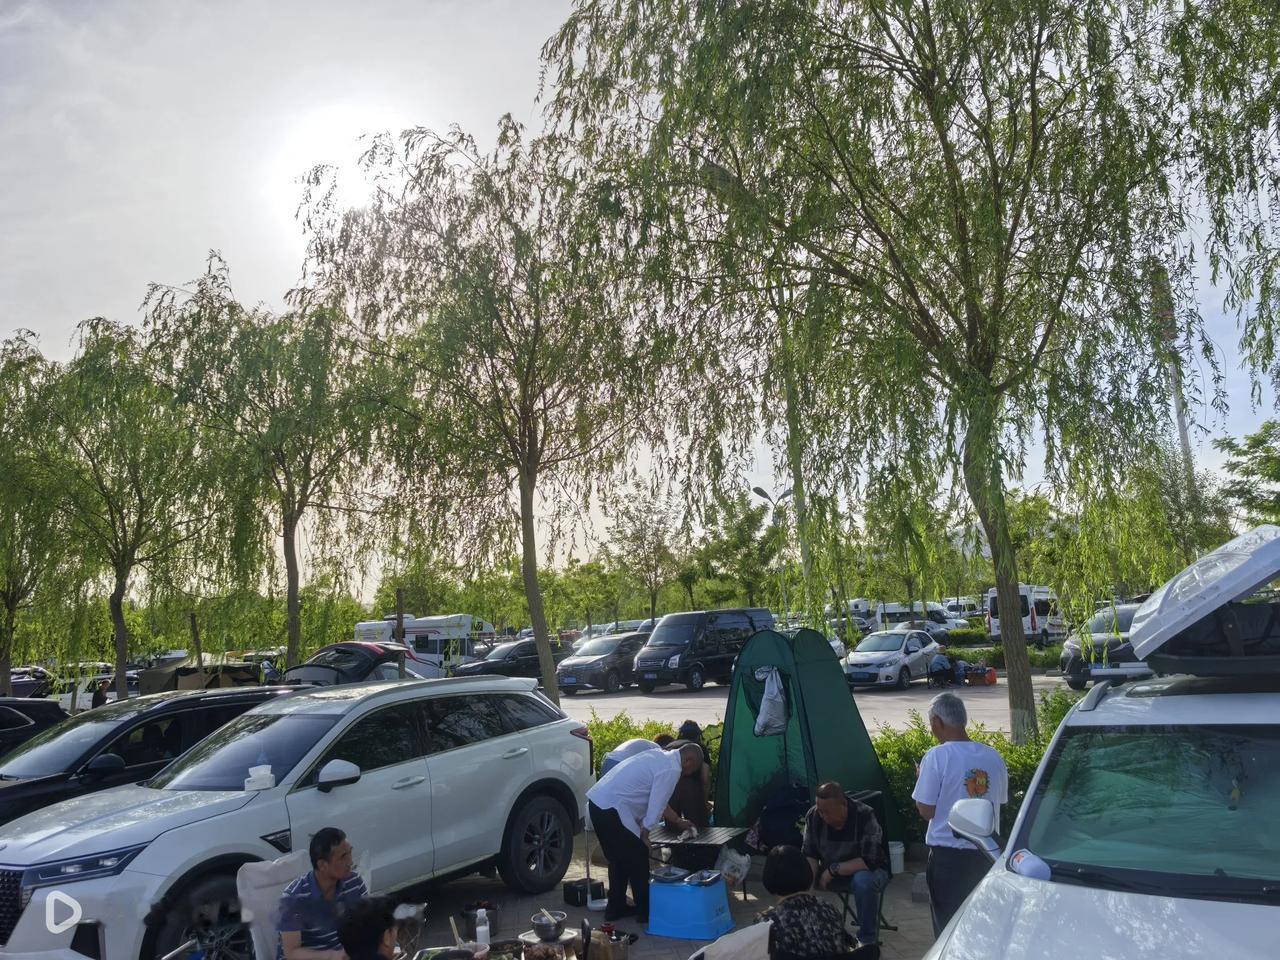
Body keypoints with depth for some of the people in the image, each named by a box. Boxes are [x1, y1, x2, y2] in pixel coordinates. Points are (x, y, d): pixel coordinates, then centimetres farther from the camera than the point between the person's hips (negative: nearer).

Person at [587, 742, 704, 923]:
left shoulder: (659, 756, 18)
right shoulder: (672, 770, -11)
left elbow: (657, 800, 29)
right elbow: (657, 805, -10)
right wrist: (645, 833, 2)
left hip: (596, 801, 10)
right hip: (612, 808, -10)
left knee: (618, 859, 21)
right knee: (638, 858, 4)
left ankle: (616, 908, 30)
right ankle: (645, 911, 14)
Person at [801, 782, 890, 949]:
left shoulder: (865, 816, -27)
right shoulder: (813, 816, -15)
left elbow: (870, 861, -29)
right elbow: (809, 856, -8)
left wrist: (833, 869, -27)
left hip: (868, 870, -4)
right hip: (830, 872, 4)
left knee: (863, 881, -38)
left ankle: (867, 940, -16)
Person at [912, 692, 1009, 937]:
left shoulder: (937, 756, -16)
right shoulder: (993, 757, 1)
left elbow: (926, 811, -13)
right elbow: (1000, 801, 13)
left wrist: (921, 778, 2)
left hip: (948, 855, -5)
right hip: (986, 853, 5)